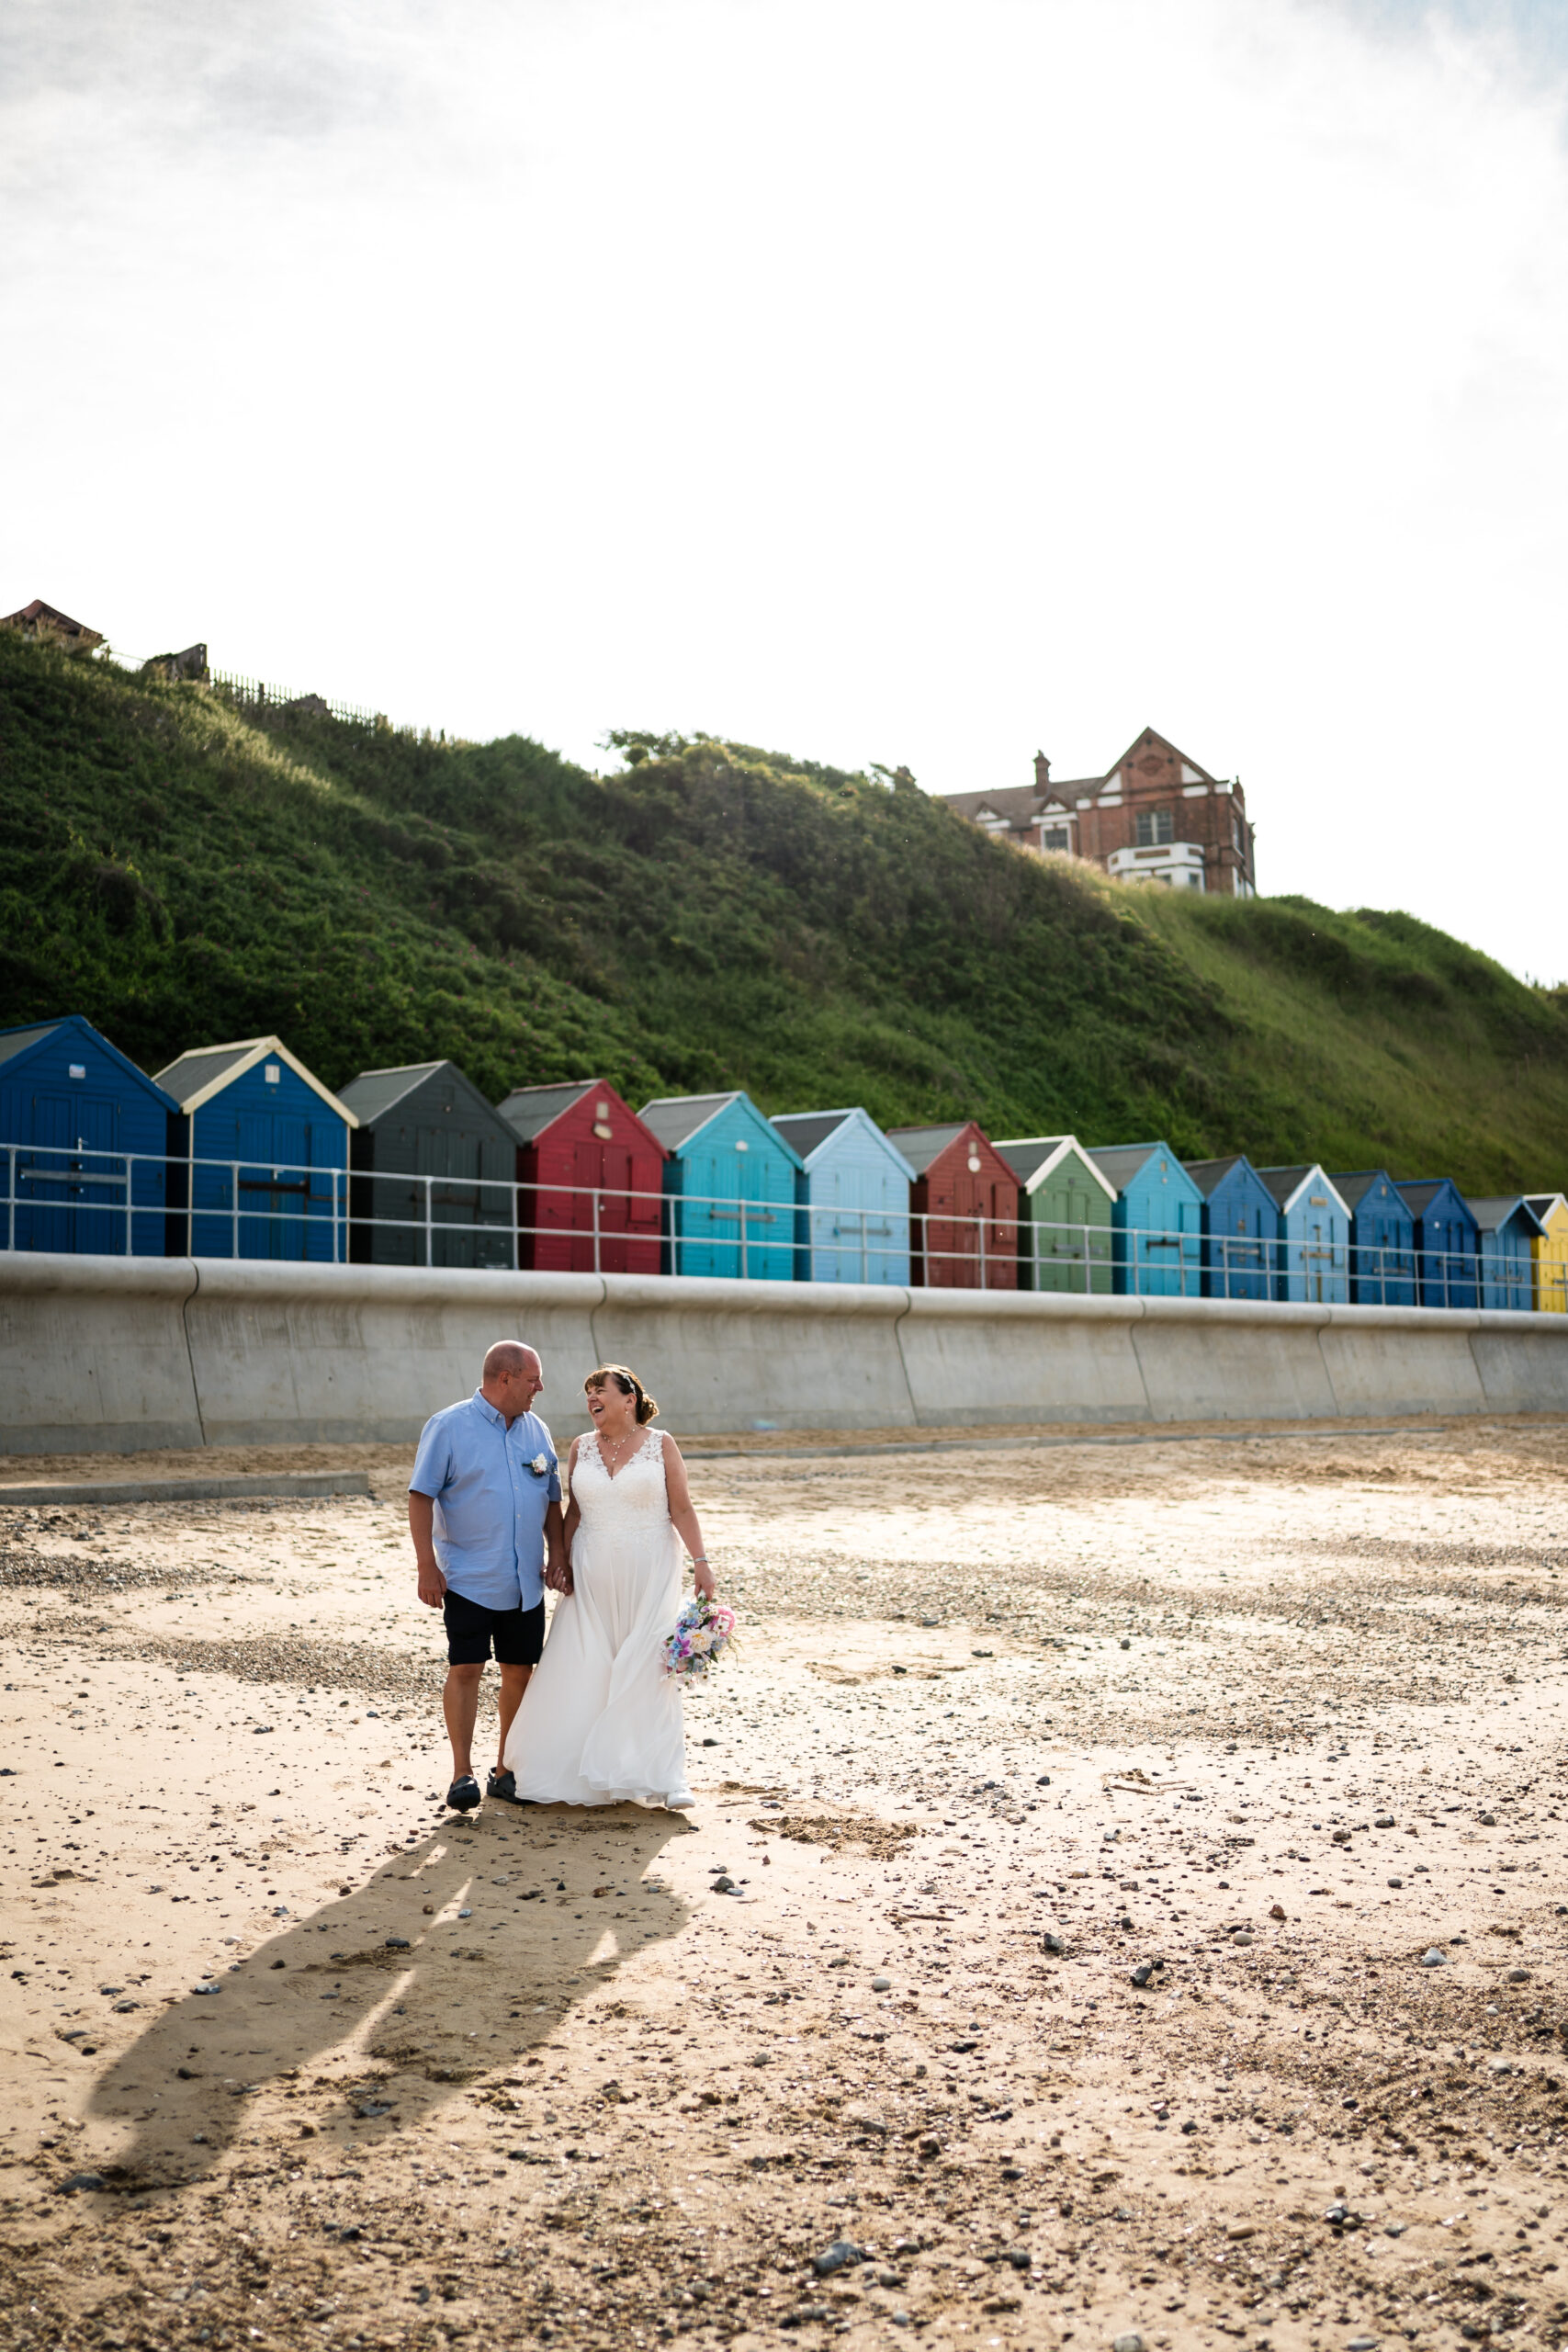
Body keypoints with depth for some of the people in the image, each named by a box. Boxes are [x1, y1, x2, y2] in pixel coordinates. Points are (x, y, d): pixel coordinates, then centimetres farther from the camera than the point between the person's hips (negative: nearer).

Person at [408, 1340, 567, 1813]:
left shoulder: (536, 1430, 11)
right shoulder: (448, 1427, -6)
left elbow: (551, 1497, 18)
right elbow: (421, 1497, -9)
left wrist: (557, 1553, 7)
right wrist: (427, 1567, -14)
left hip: (525, 1583, 5)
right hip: (468, 1579, -5)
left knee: (519, 1672, 7)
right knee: (465, 1669, -7)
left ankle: (507, 1770, 19)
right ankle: (462, 1772, 0)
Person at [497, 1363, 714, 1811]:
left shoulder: (660, 1445, -2)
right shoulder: (581, 1448, 7)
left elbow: (681, 1509, -4)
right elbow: (574, 1512, 11)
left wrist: (700, 1561, -12)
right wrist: (565, 1564, 4)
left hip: (648, 1573, -3)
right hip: (593, 1576, 3)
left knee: (646, 1669, -2)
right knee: (582, 1669, 2)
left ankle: (650, 1776, 5)